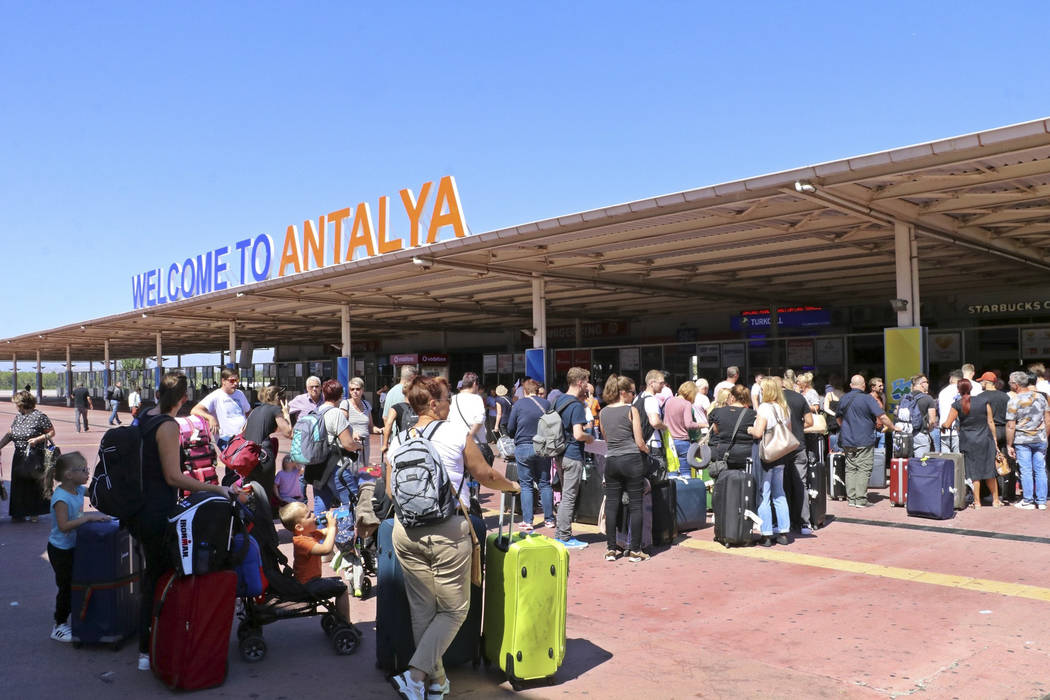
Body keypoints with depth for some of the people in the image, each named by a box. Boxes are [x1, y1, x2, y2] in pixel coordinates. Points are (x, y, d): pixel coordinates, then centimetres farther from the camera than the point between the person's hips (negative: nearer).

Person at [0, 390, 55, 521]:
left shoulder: (39, 417, -11)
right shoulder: (18, 417, 10)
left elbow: (52, 432, -10)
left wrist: (37, 439, -20)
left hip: (35, 457, -7)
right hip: (19, 457, 7)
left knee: (35, 484, 3)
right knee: (19, 485, 9)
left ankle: (34, 512, 15)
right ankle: (19, 513, 19)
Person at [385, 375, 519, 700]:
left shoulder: (397, 441, 7)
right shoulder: (456, 433, -5)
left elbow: (390, 492, 16)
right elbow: (486, 475, 3)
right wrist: (512, 486, 23)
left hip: (406, 532, 5)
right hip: (448, 531, -5)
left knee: (422, 609, 15)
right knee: (453, 610, 7)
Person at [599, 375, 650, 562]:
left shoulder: (604, 412, 8)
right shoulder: (631, 410, -7)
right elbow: (639, 442, -6)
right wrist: (648, 450, 13)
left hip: (611, 461, 5)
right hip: (631, 460, -4)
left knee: (611, 504, 9)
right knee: (635, 505, 3)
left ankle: (611, 548, 12)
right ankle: (635, 550, 6)